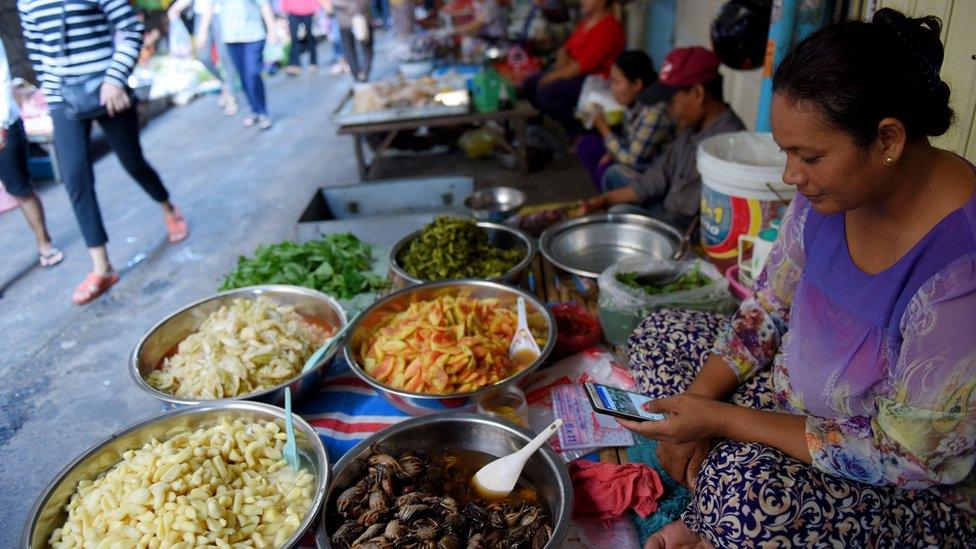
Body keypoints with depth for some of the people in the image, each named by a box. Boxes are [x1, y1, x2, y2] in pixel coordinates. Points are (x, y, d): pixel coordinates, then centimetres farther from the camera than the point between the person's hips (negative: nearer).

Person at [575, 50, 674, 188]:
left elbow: (631, 160, -26)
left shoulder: (655, 113, -30)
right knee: (586, 145, 5)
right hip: (637, 157, 9)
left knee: (606, 170, -28)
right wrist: (611, 154, -10)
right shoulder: (635, 102, -5)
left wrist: (604, 129, -19)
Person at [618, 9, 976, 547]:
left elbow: (908, 458, -25)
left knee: (745, 492, -37)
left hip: (925, 495, -7)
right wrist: (696, 402, -11)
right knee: (659, 336, 2)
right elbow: (766, 311, 2)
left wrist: (722, 420, -23)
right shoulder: (830, 192, -10)